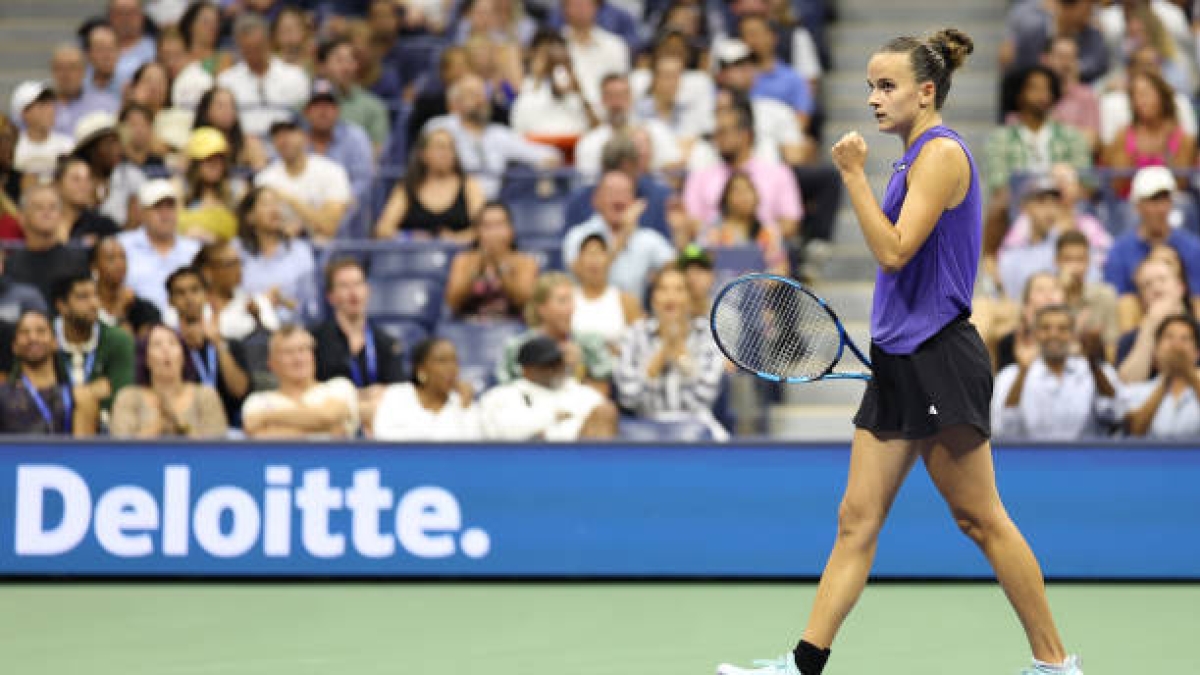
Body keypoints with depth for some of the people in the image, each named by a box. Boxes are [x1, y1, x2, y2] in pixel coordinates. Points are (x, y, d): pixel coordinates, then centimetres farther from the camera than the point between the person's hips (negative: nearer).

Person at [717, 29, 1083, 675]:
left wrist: (854, 174, -16)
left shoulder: (942, 152, -11)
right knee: (857, 519, 3)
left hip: (939, 361, -9)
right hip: (898, 362, 9)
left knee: (979, 519, -2)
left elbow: (894, 252, -19)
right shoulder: (914, 159, 17)